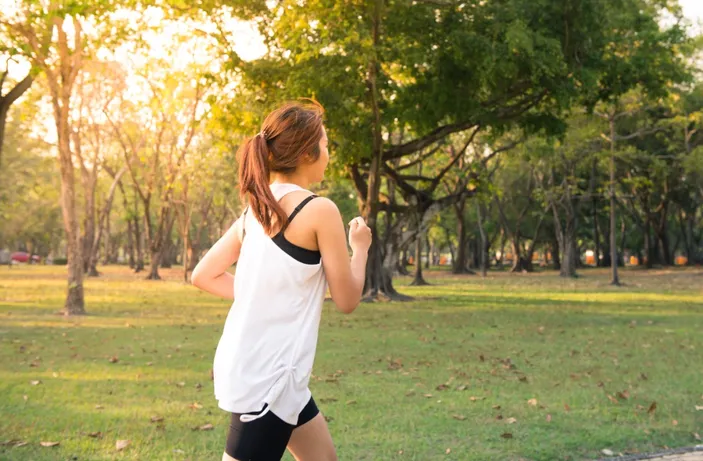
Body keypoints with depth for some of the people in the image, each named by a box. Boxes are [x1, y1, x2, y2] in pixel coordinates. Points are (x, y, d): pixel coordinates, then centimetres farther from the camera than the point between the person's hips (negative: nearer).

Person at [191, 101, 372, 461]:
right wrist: (360, 246, 9)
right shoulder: (319, 210, -14)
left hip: (247, 365, 9)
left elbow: (203, 275, 13)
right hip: (267, 375, -9)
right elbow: (346, 300, -6)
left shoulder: (256, 208, 9)